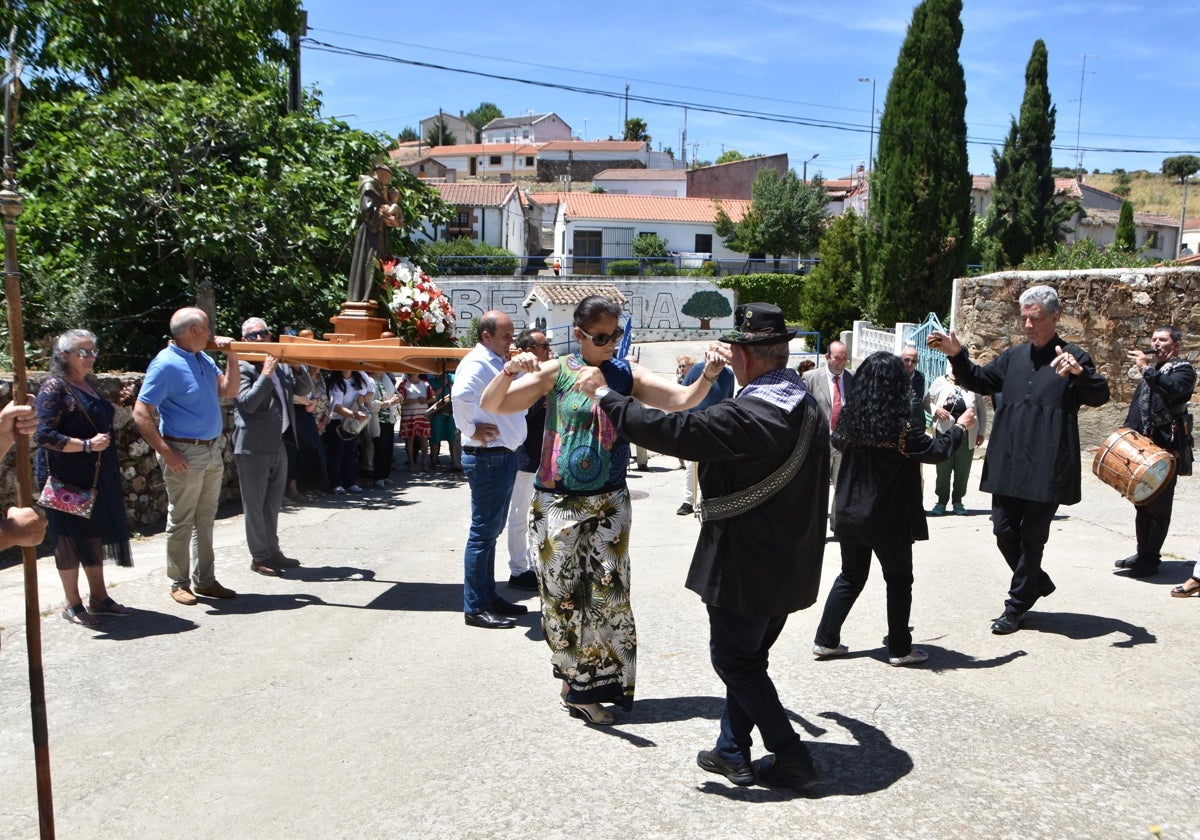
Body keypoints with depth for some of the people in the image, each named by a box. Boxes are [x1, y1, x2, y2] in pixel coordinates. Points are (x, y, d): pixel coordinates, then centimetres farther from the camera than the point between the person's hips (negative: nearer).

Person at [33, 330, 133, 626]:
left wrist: (113, 408, 12)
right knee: (70, 538, 2)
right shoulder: (55, 387, -13)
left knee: (96, 534, 14)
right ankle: (72, 604, 14)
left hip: (97, 476, 8)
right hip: (67, 478, -8)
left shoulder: (89, 383, 12)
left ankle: (98, 597, 25)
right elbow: (43, 434, -20)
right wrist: (87, 445, -24)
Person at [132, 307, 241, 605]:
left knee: (205, 520, 14)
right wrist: (167, 453, -19)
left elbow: (229, 391, 15)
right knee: (181, 522, 3)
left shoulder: (203, 358, 9)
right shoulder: (166, 364, -15)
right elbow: (141, 414, -17)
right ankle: (179, 584, 14)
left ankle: (204, 580, 22)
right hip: (185, 453, -8)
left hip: (212, 450, 8)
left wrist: (231, 357, 3)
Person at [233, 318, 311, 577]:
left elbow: (305, 390, 10)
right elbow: (247, 403, -18)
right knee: (255, 504, 3)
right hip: (253, 447, -7)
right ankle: (259, 556, 12)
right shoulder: (242, 367, -7)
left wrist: (296, 368, -6)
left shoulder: (281, 366, 12)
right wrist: (266, 374, -22)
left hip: (279, 445, 7)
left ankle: (272, 550, 26)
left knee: (273, 503, 16)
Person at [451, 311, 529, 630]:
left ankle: (488, 596, 28)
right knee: (483, 532, -5)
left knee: (492, 530, 17)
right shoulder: (477, 363, -15)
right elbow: (460, 395, -35)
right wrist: (472, 429, -24)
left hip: (504, 456, 10)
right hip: (488, 457, -10)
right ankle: (474, 607, 2)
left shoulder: (497, 363, 17)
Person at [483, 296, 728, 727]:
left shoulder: (628, 374, 2)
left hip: (608, 503, 2)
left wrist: (709, 376, -28)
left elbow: (683, 399, -8)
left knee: (609, 593, 1)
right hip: (558, 502, -1)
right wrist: (509, 371, -29)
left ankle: (586, 689, 17)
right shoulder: (555, 372, -5)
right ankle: (578, 686, 24)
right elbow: (492, 405, -10)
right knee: (563, 595, 6)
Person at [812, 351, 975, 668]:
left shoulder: (851, 418, -4)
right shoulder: (901, 427, -20)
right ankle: (899, 649, 19)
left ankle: (826, 640, 19)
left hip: (851, 515, 5)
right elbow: (937, 451, -10)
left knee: (850, 577, 18)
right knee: (898, 582, 12)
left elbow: (837, 441, 16)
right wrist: (960, 427, 6)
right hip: (889, 521, -5)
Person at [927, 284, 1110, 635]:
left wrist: (1079, 372, -38)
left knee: (1032, 537, 4)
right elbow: (980, 381, 21)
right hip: (1007, 464, 5)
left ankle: (1017, 606, 17)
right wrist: (957, 355, 5)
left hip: (1046, 468, -5)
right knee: (1004, 531, 11)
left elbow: (1100, 395, -17)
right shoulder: (1014, 356, 13)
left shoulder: (1073, 357, -4)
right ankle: (1038, 583, 34)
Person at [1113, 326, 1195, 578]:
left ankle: (1150, 560, -4)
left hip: (1166, 449, -8)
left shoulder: (1182, 368, -1)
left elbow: (1174, 390, -24)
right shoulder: (1150, 371, 22)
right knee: (1142, 503, 11)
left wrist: (1146, 369, -23)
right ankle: (1142, 554, 18)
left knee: (1158, 505, -6)